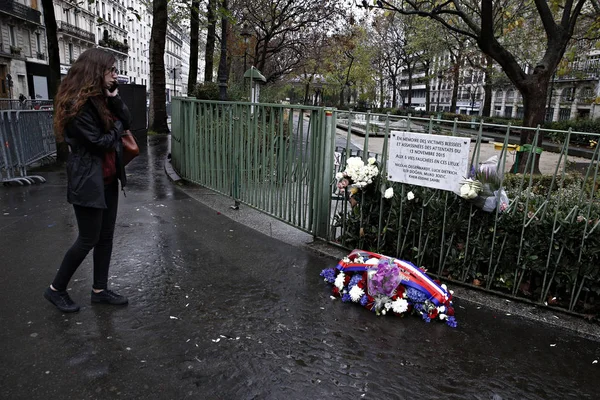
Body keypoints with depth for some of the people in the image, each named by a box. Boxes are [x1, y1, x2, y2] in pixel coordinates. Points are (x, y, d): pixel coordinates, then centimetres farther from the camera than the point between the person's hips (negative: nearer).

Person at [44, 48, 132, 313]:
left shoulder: (100, 97, 10)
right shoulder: (77, 103, -18)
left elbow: (126, 122, 6)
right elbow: (100, 142, -19)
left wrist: (114, 98, -7)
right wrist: (117, 128, -2)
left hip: (108, 178, 9)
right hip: (88, 181, -9)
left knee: (106, 236, 12)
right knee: (88, 240, 0)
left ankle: (100, 290, 23)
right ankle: (56, 289, 21)